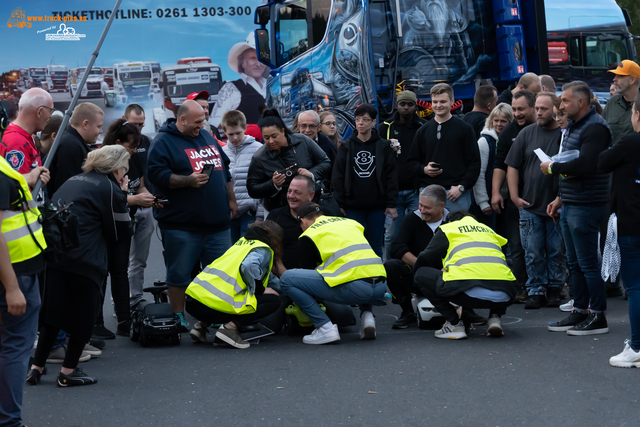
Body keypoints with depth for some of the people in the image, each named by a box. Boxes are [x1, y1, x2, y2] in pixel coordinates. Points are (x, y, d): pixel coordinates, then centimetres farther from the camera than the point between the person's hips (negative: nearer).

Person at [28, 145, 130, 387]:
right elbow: (120, 233, 1)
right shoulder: (110, 188, -1)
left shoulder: (74, 181, 22)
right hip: (82, 259, -7)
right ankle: (68, 371, 11)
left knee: (52, 312, 17)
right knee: (84, 314, 8)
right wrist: (122, 196, 8)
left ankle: (36, 367, 16)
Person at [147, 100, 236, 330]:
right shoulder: (163, 142, -6)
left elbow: (225, 170, 24)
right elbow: (156, 175, -16)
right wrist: (188, 180, -23)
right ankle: (178, 318, 10)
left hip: (217, 222, 6)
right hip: (182, 225, -6)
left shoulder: (208, 138, 16)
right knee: (179, 274, 1)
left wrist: (231, 200, 20)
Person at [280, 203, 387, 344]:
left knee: (287, 279, 4)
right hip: (380, 286, 6)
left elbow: (308, 271, 19)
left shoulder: (309, 234, 12)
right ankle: (367, 315, 15)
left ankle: (325, 328, -2)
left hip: (353, 287, -6)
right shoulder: (350, 222, 29)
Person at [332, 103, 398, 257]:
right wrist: (339, 204, -3)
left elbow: (391, 176, 3)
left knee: (376, 246, 5)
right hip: (353, 207, 0)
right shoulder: (346, 147, 6)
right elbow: (338, 177, 4)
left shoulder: (384, 147, 4)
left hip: (377, 207, 0)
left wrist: (392, 204, -2)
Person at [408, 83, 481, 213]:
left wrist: (461, 187, -11)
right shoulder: (423, 131, 14)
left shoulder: (465, 129, 3)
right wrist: (424, 169, -5)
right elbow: (412, 161, 17)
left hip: (456, 194, -3)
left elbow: (474, 163, 0)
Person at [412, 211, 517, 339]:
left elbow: (422, 261, 25)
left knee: (421, 274, 18)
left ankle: (454, 324, 7)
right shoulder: (488, 229, 33)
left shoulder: (447, 228, 20)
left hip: (470, 294, -5)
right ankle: (495, 316, 14)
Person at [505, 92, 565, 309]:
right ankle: (536, 291, 11)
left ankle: (554, 289, 18)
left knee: (556, 251, 6)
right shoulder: (527, 133, 5)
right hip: (529, 206, 2)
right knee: (533, 253, 3)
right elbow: (512, 166, 7)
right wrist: (514, 196, 1)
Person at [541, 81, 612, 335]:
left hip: (586, 206, -10)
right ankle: (580, 312, 21)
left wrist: (552, 167, -15)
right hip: (570, 206, 10)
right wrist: (561, 198, 20)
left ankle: (598, 317, 1)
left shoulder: (594, 128, -15)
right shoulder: (573, 127, 17)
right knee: (575, 263, 14)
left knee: (587, 262, -6)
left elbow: (585, 164, -27)